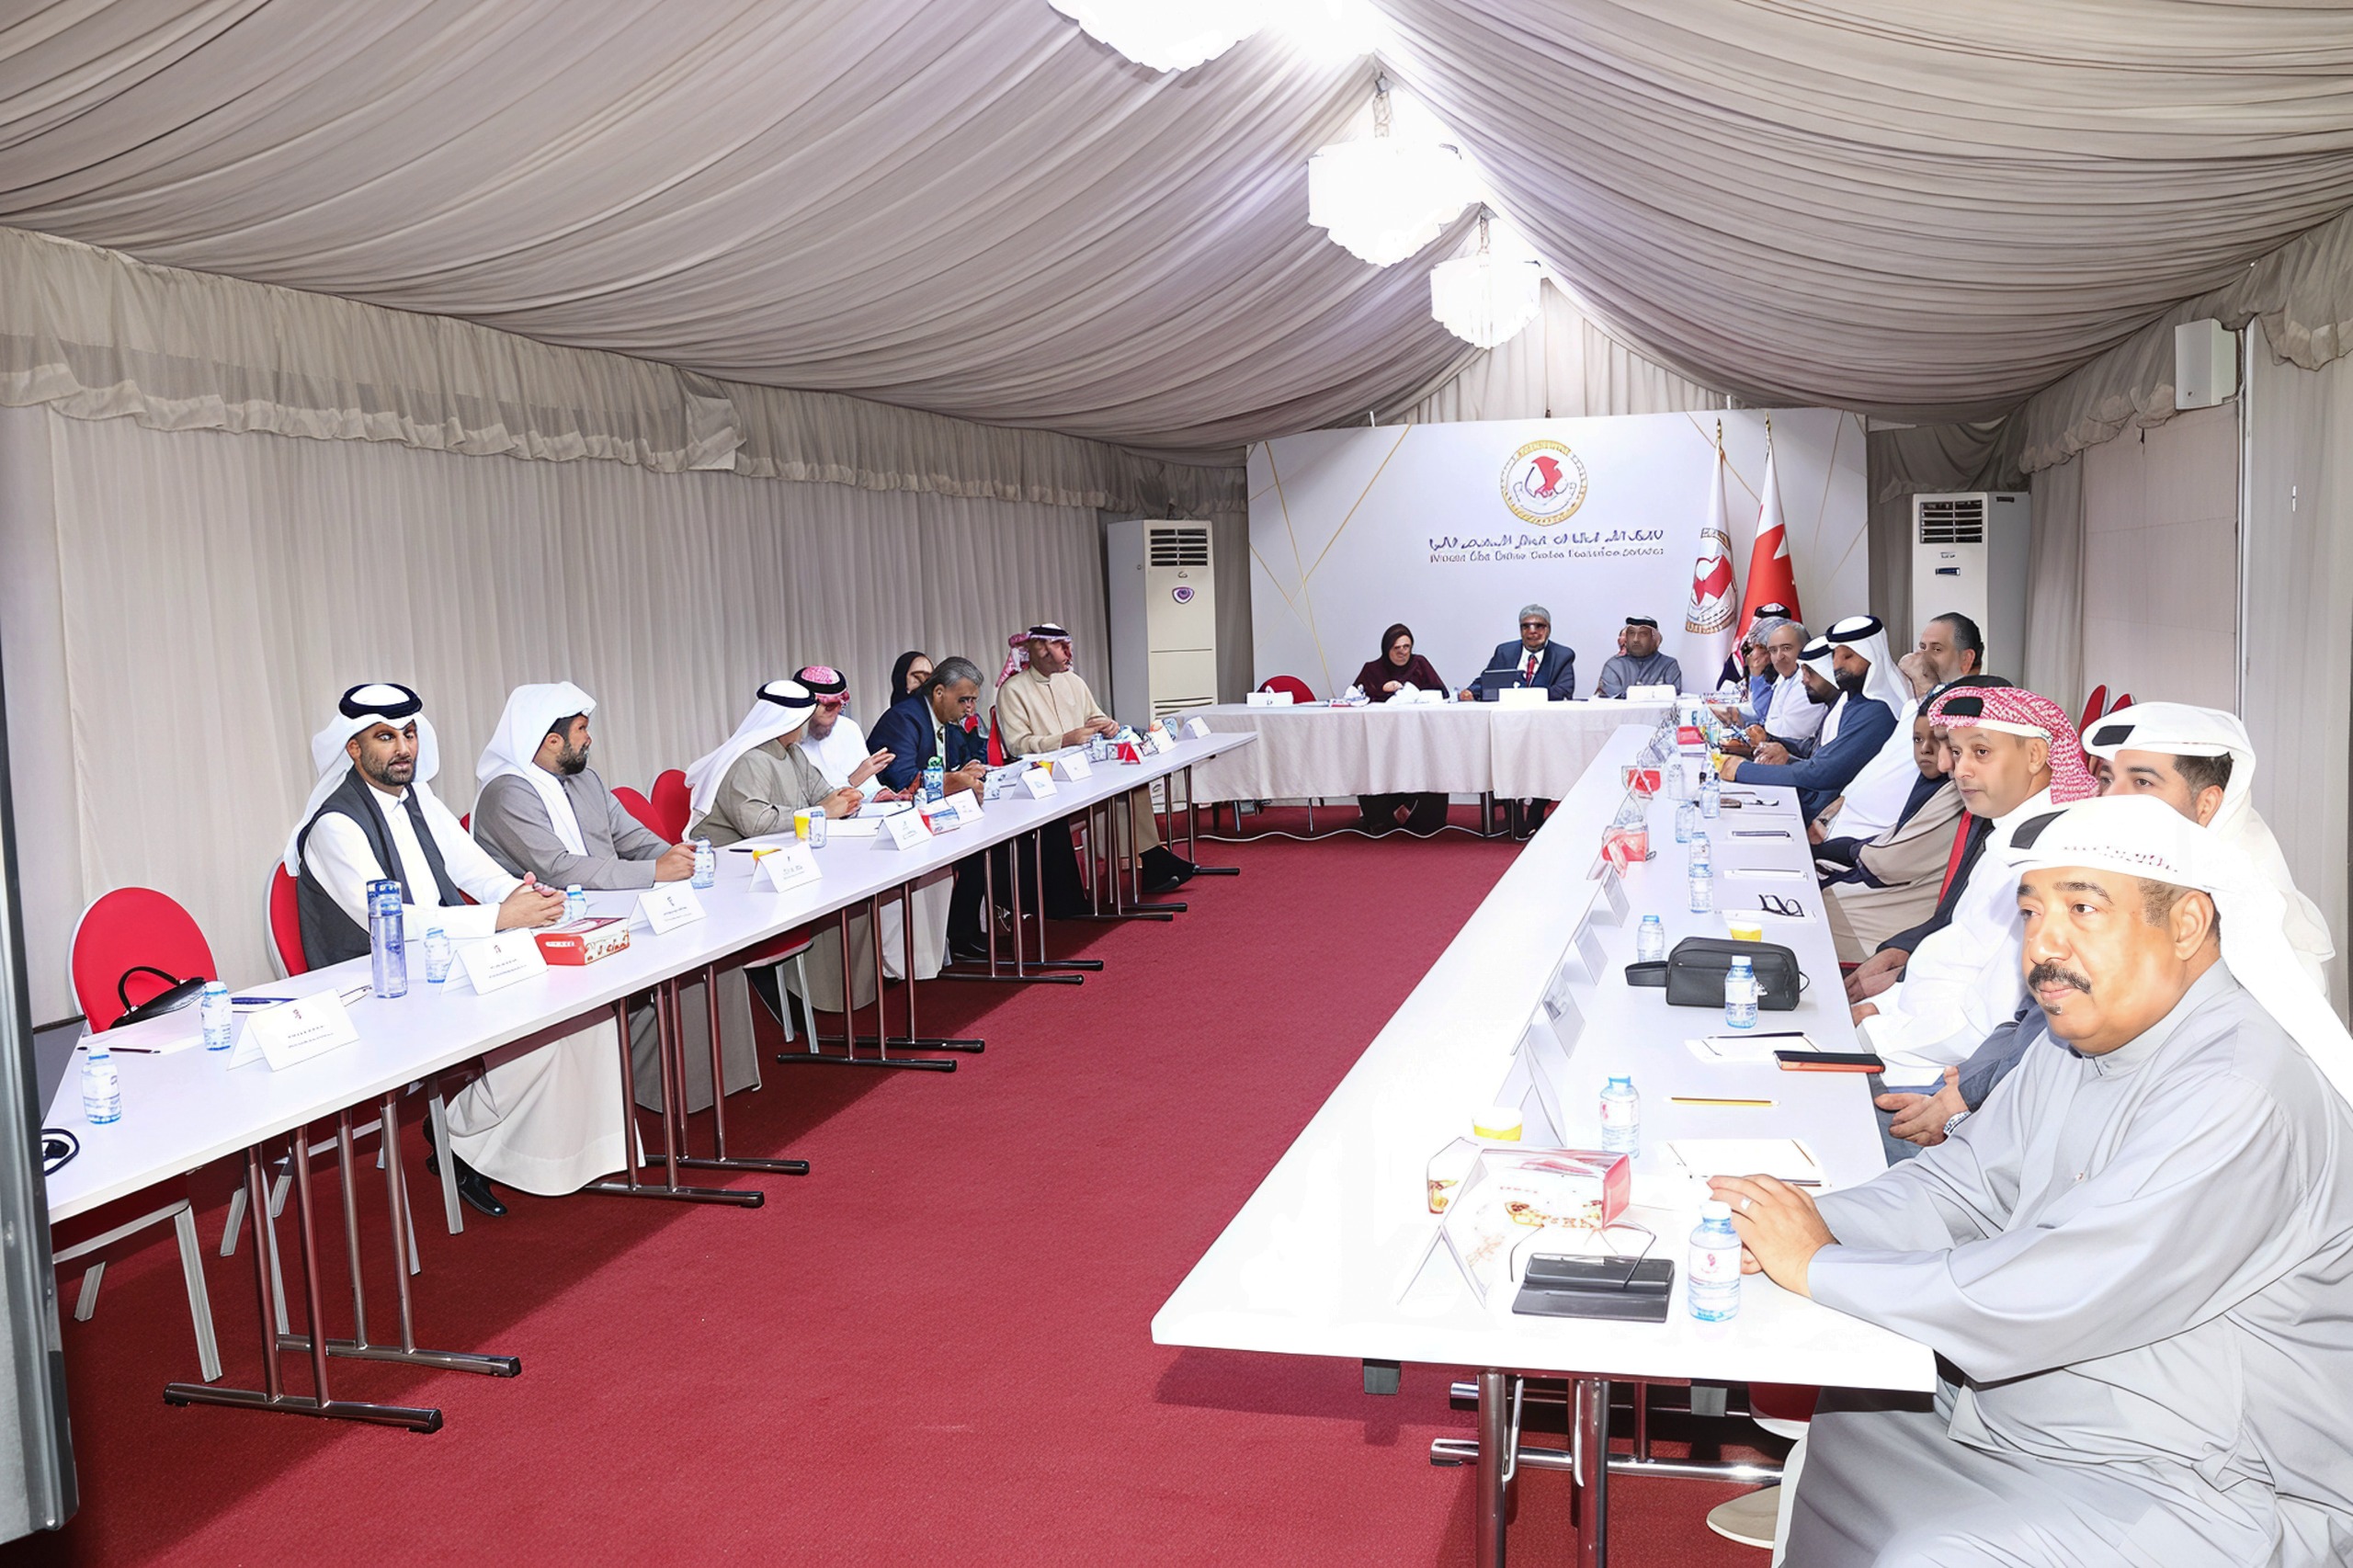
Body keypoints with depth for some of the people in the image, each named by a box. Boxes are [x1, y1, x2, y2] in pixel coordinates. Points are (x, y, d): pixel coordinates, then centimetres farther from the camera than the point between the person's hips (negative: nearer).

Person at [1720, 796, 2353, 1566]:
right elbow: (1961, 1188, 5)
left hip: (2192, 1495, -9)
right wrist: (1805, 1222, -13)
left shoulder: (2242, 1097, -27)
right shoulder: (2078, 1044, 4)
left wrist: (1821, 1267, -25)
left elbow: (2054, 1296, -32)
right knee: (1832, 1430, 14)